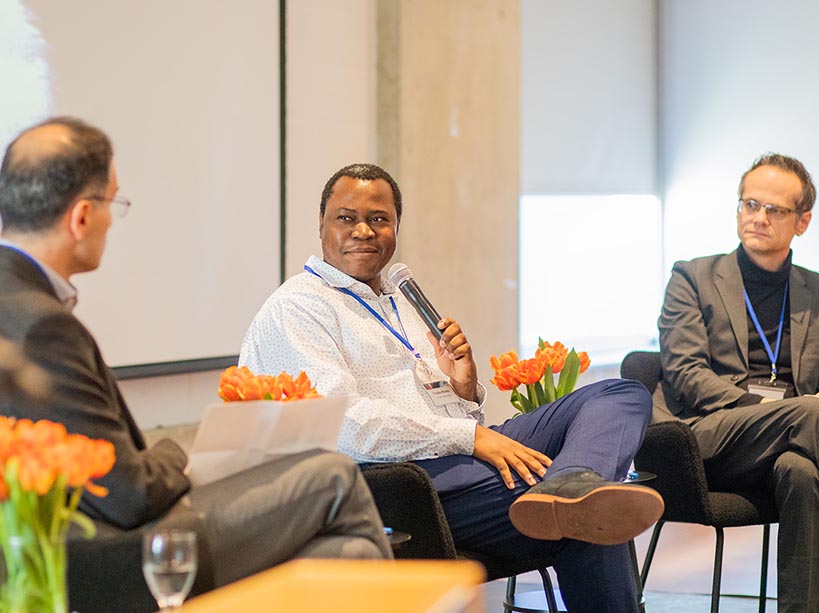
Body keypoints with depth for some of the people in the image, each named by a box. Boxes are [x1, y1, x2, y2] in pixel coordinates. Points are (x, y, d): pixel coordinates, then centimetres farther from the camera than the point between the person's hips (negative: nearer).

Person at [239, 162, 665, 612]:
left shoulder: (399, 303, 29)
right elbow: (341, 423, -17)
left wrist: (464, 389, 3)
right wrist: (470, 437, -20)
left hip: (468, 456, 10)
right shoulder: (294, 308, 0)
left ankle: (570, 487, -43)